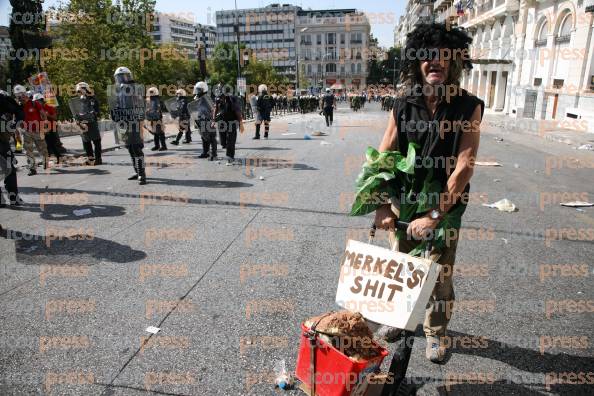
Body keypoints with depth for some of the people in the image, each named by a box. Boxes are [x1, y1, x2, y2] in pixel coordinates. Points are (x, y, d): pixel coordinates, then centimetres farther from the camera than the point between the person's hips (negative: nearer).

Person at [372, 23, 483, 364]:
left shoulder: (469, 107, -11)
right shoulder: (403, 105, -4)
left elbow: (464, 168, -16)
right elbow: (383, 157, -2)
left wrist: (434, 216, -19)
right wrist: (382, 206, -7)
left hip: (444, 207, -2)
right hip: (403, 203, 3)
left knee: (439, 276, 10)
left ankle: (436, 333, 35)